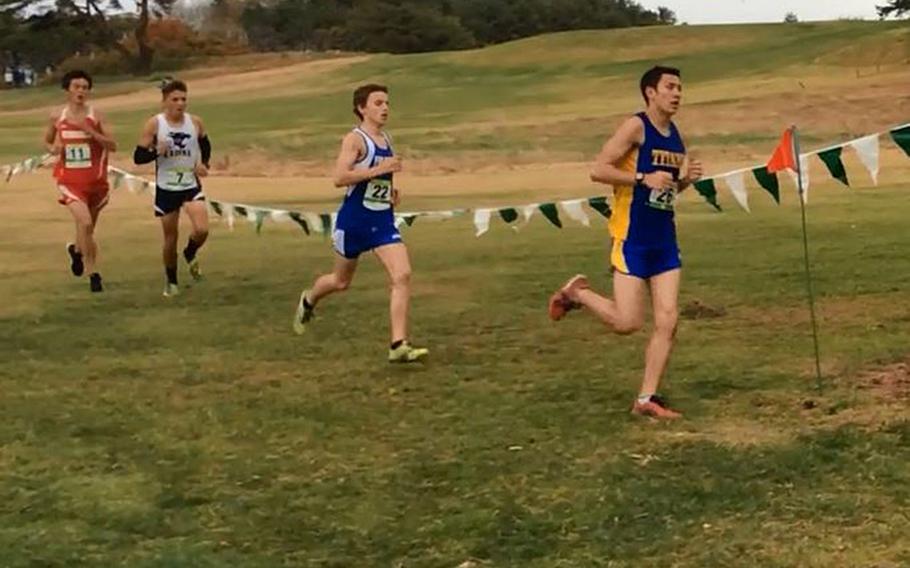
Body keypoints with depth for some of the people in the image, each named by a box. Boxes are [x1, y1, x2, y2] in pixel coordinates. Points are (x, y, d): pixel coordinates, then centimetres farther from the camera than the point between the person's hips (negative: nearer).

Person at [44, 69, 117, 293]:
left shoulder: (95, 115, -4)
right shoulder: (57, 117, 1)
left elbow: (113, 146, -9)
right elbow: (47, 141, 16)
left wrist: (91, 131, -21)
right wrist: (53, 149, -7)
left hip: (95, 179, 1)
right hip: (70, 179, -1)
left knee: (89, 226, 15)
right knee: (85, 223, -21)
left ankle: (77, 250, 50)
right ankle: (93, 274, -11)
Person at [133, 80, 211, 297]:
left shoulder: (195, 122, -2)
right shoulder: (154, 124, -10)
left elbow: (205, 145, 18)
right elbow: (138, 157, -10)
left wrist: (204, 164, 1)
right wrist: (157, 152, -28)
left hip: (191, 185, 1)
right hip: (166, 188, -1)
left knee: (202, 230, -18)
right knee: (171, 237, 7)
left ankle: (191, 255, 17)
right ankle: (171, 281, 29)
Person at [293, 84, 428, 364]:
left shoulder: (387, 140, 10)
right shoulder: (355, 139, -12)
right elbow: (340, 177, -25)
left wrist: (391, 190, 10)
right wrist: (380, 169, -27)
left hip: (383, 221, 5)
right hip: (354, 221, -5)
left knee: (402, 275, -15)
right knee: (341, 281, 14)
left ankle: (399, 346, -16)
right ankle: (308, 300, 49)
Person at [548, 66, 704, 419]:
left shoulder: (675, 135, 13)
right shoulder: (636, 126, -10)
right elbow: (598, 170, -16)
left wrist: (686, 179, 4)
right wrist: (643, 178, -23)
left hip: (665, 238, 7)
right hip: (632, 238, -7)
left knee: (667, 322, -1)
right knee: (628, 323, -8)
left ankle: (647, 399, 6)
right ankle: (577, 293, 19)